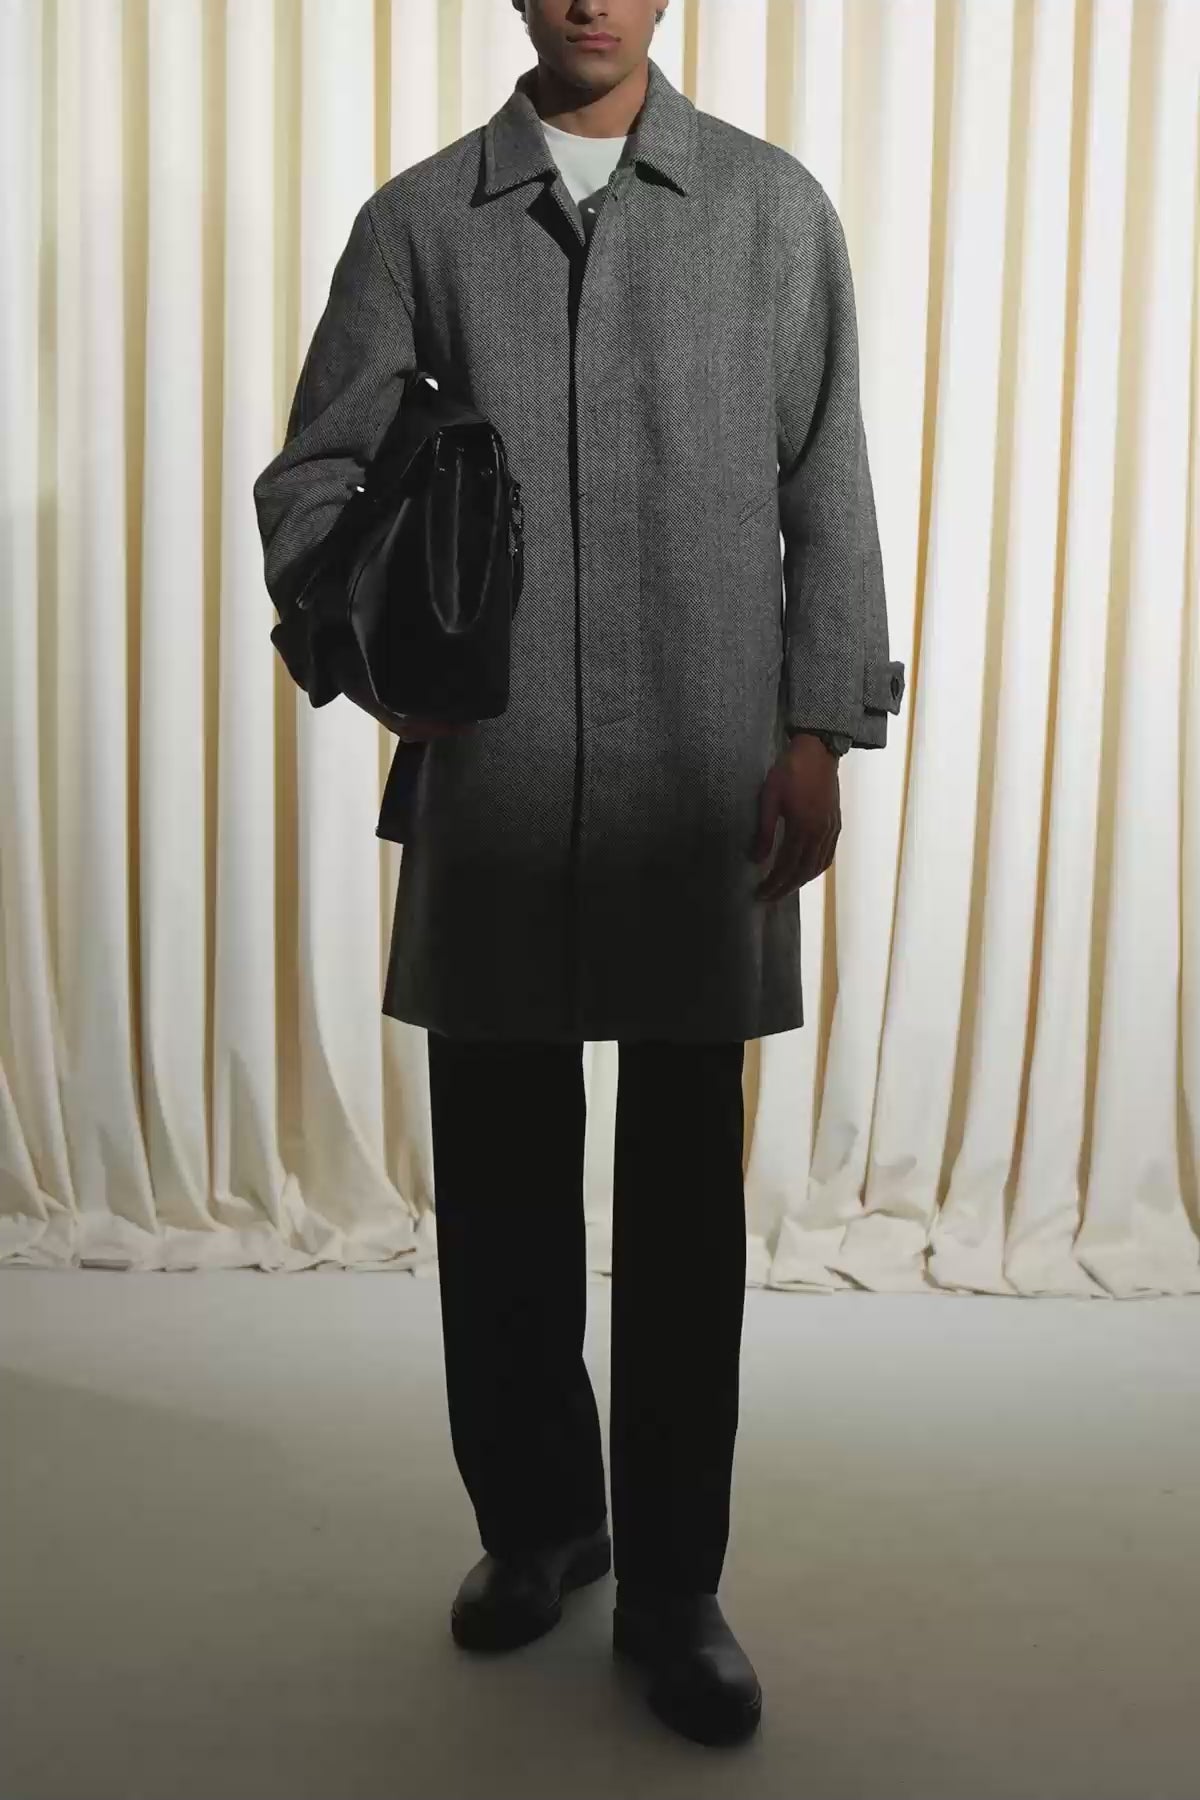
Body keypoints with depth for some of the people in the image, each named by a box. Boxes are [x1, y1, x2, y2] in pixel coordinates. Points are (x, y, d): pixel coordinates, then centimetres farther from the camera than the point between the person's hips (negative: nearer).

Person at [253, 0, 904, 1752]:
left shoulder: (775, 207, 7)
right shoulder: (419, 218, 9)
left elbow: (827, 490, 5)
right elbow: (314, 470, 10)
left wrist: (819, 731, -2)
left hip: (706, 788, -1)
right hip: (493, 784, 1)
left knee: (686, 1197, 5)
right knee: (500, 1184, 9)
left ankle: (670, 1582, 20)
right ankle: (537, 1522, 30)